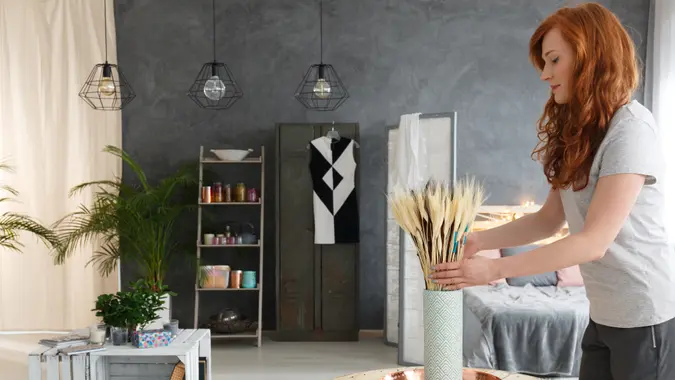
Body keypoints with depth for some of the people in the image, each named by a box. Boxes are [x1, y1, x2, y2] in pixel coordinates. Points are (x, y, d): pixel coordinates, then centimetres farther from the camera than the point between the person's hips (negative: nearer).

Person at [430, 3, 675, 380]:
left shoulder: (631, 127, -18)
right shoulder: (579, 132, 10)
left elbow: (594, 241, -23)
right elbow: (550, 219, 8)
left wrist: (496, 269, -24)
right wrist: (478, 241, -5)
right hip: (606, 315, 7)